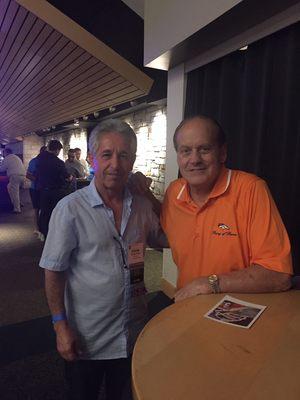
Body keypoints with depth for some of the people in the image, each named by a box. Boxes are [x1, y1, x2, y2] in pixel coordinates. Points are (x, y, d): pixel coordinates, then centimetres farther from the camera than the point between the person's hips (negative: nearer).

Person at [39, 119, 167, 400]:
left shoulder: (142, 206, -6)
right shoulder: (70, 209, -18)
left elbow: (162, 239, 11)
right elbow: (54, 272, -13)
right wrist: (61, 326, -13)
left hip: (133, 334, 4)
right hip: (86, 338, -3)